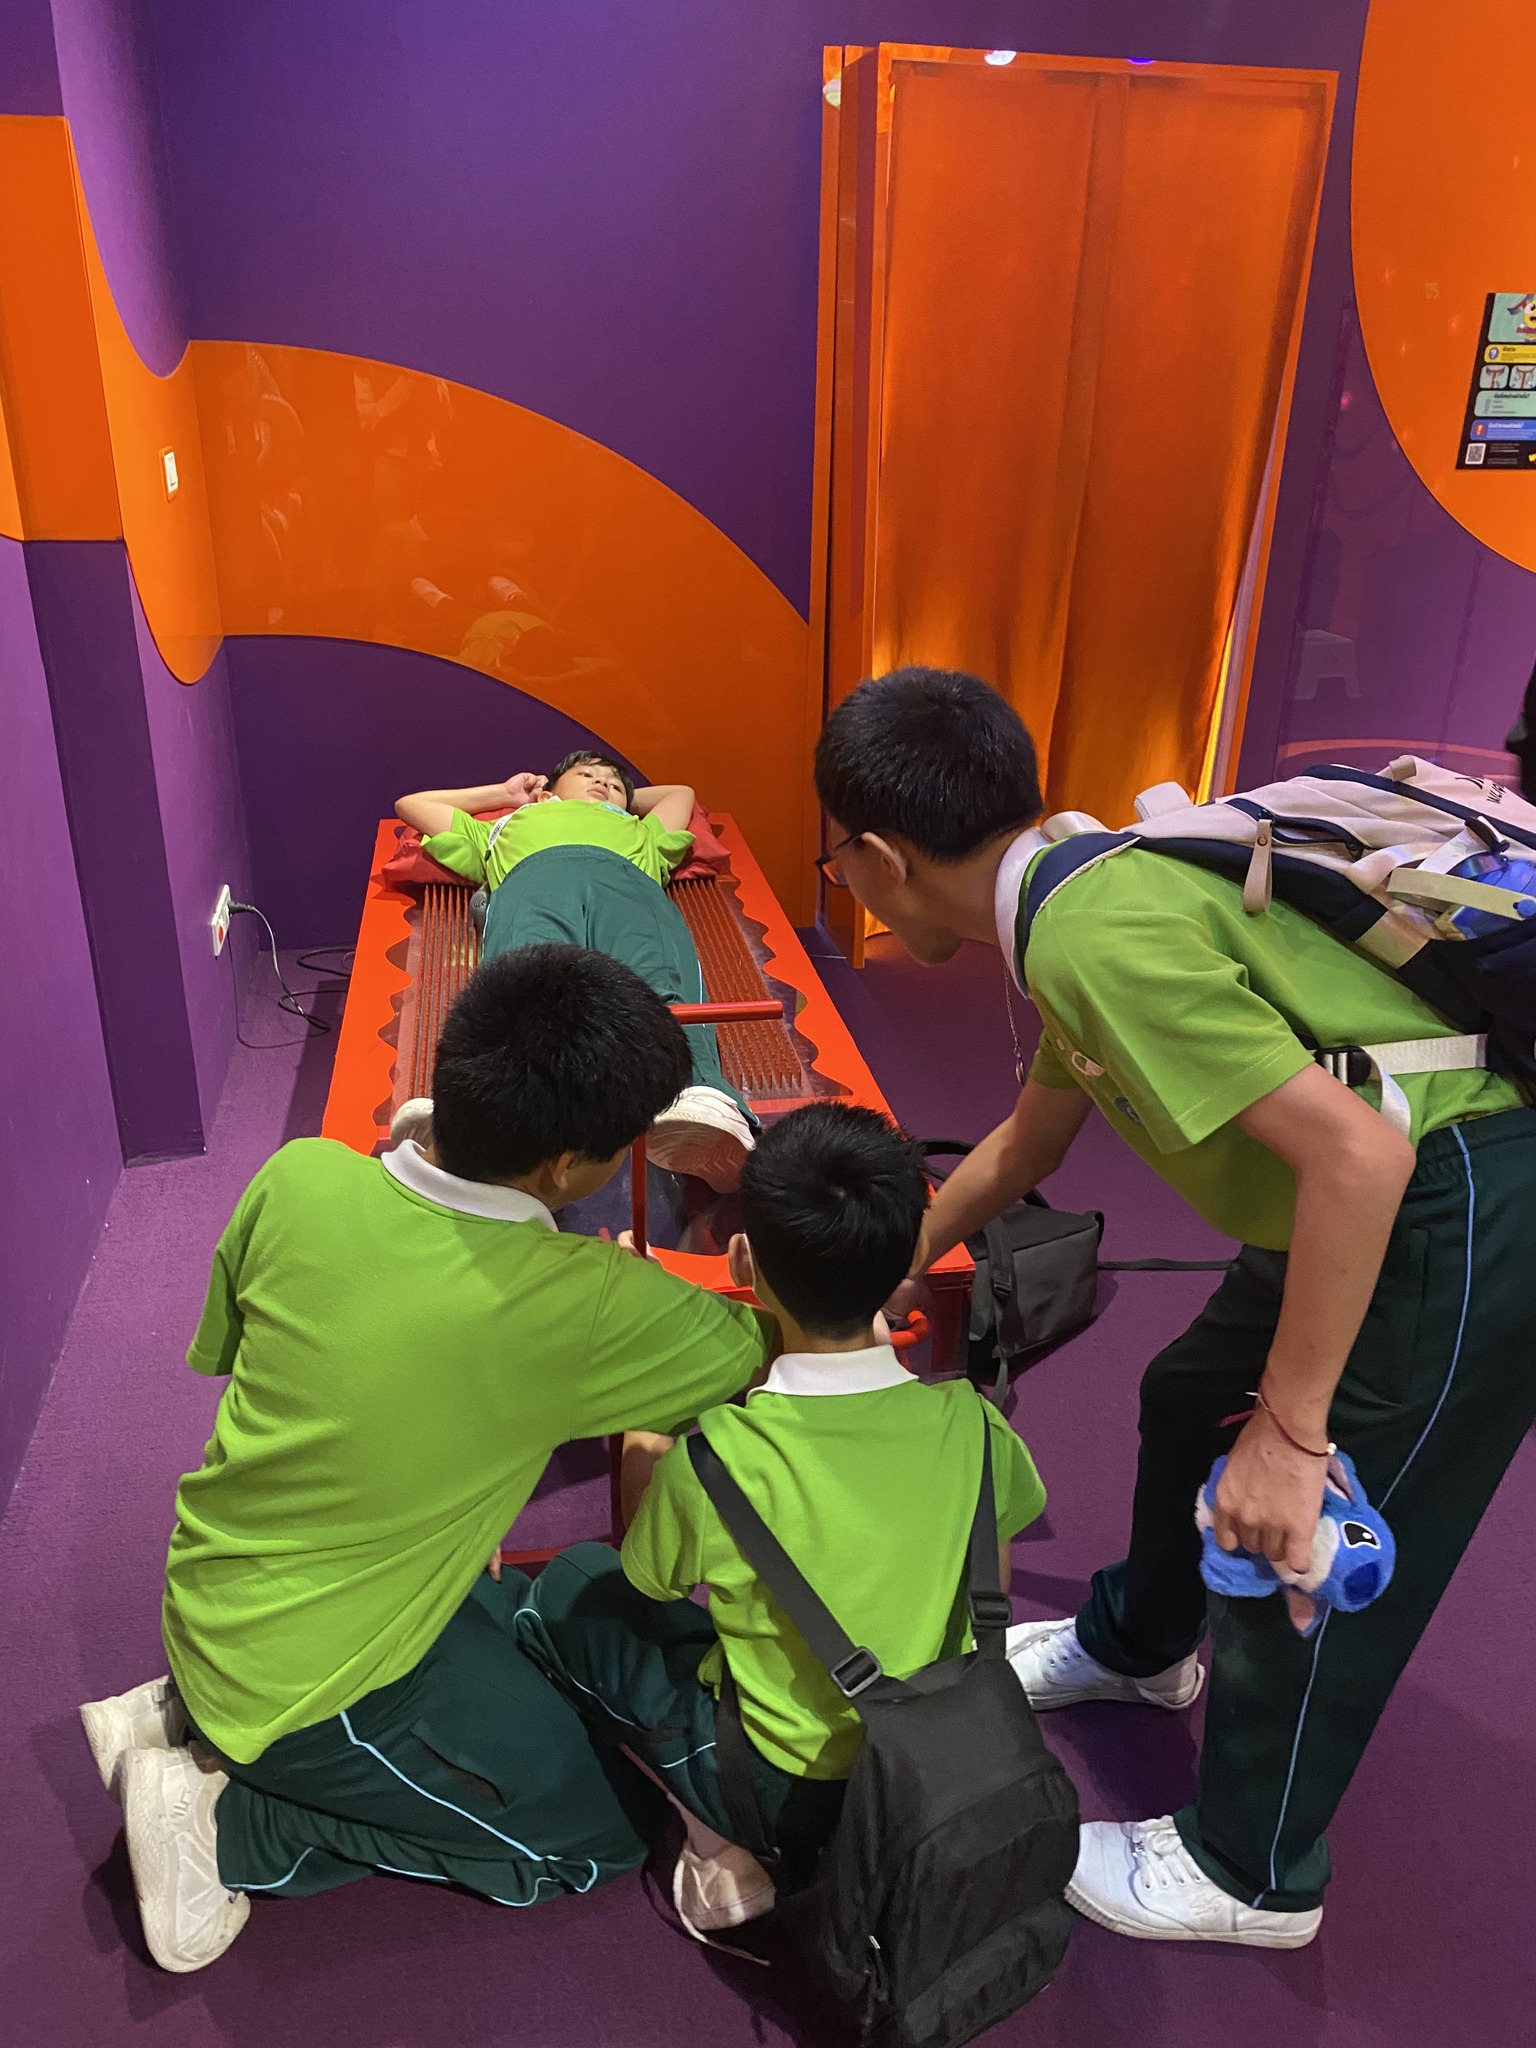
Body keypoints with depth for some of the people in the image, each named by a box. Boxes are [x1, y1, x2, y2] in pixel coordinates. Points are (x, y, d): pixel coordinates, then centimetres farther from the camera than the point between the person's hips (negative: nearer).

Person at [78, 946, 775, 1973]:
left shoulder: (298, 1178, -16)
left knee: (540, 1621, 24)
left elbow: (222, 1349, 2)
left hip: (213, 1601, 7)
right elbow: (761, 1350, -14)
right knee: (606, 1827, 11)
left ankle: (192, 1715, 16)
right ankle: (229, 1818, 4)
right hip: (305, 1685, -6)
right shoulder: (578, 1303, -30)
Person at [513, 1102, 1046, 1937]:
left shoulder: (714, 1453, -27)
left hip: (784, 1799, -4)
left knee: (569, 1591, 11)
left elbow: (653, 1584, -5)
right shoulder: (970, 1423, -18)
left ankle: (719, 1844, 3)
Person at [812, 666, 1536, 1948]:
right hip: (1388, 1199, 9)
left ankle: (1252, 1876, 31)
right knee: (1192, 1401, 23)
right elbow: (1026, 1145, 21)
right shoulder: (1089, 896, 6)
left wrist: (1291, 1430, -22)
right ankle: (1140, 1645, 50)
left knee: (1301, 1547, 5)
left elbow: (1358, 1152, -29)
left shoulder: (1098, 935, -25)